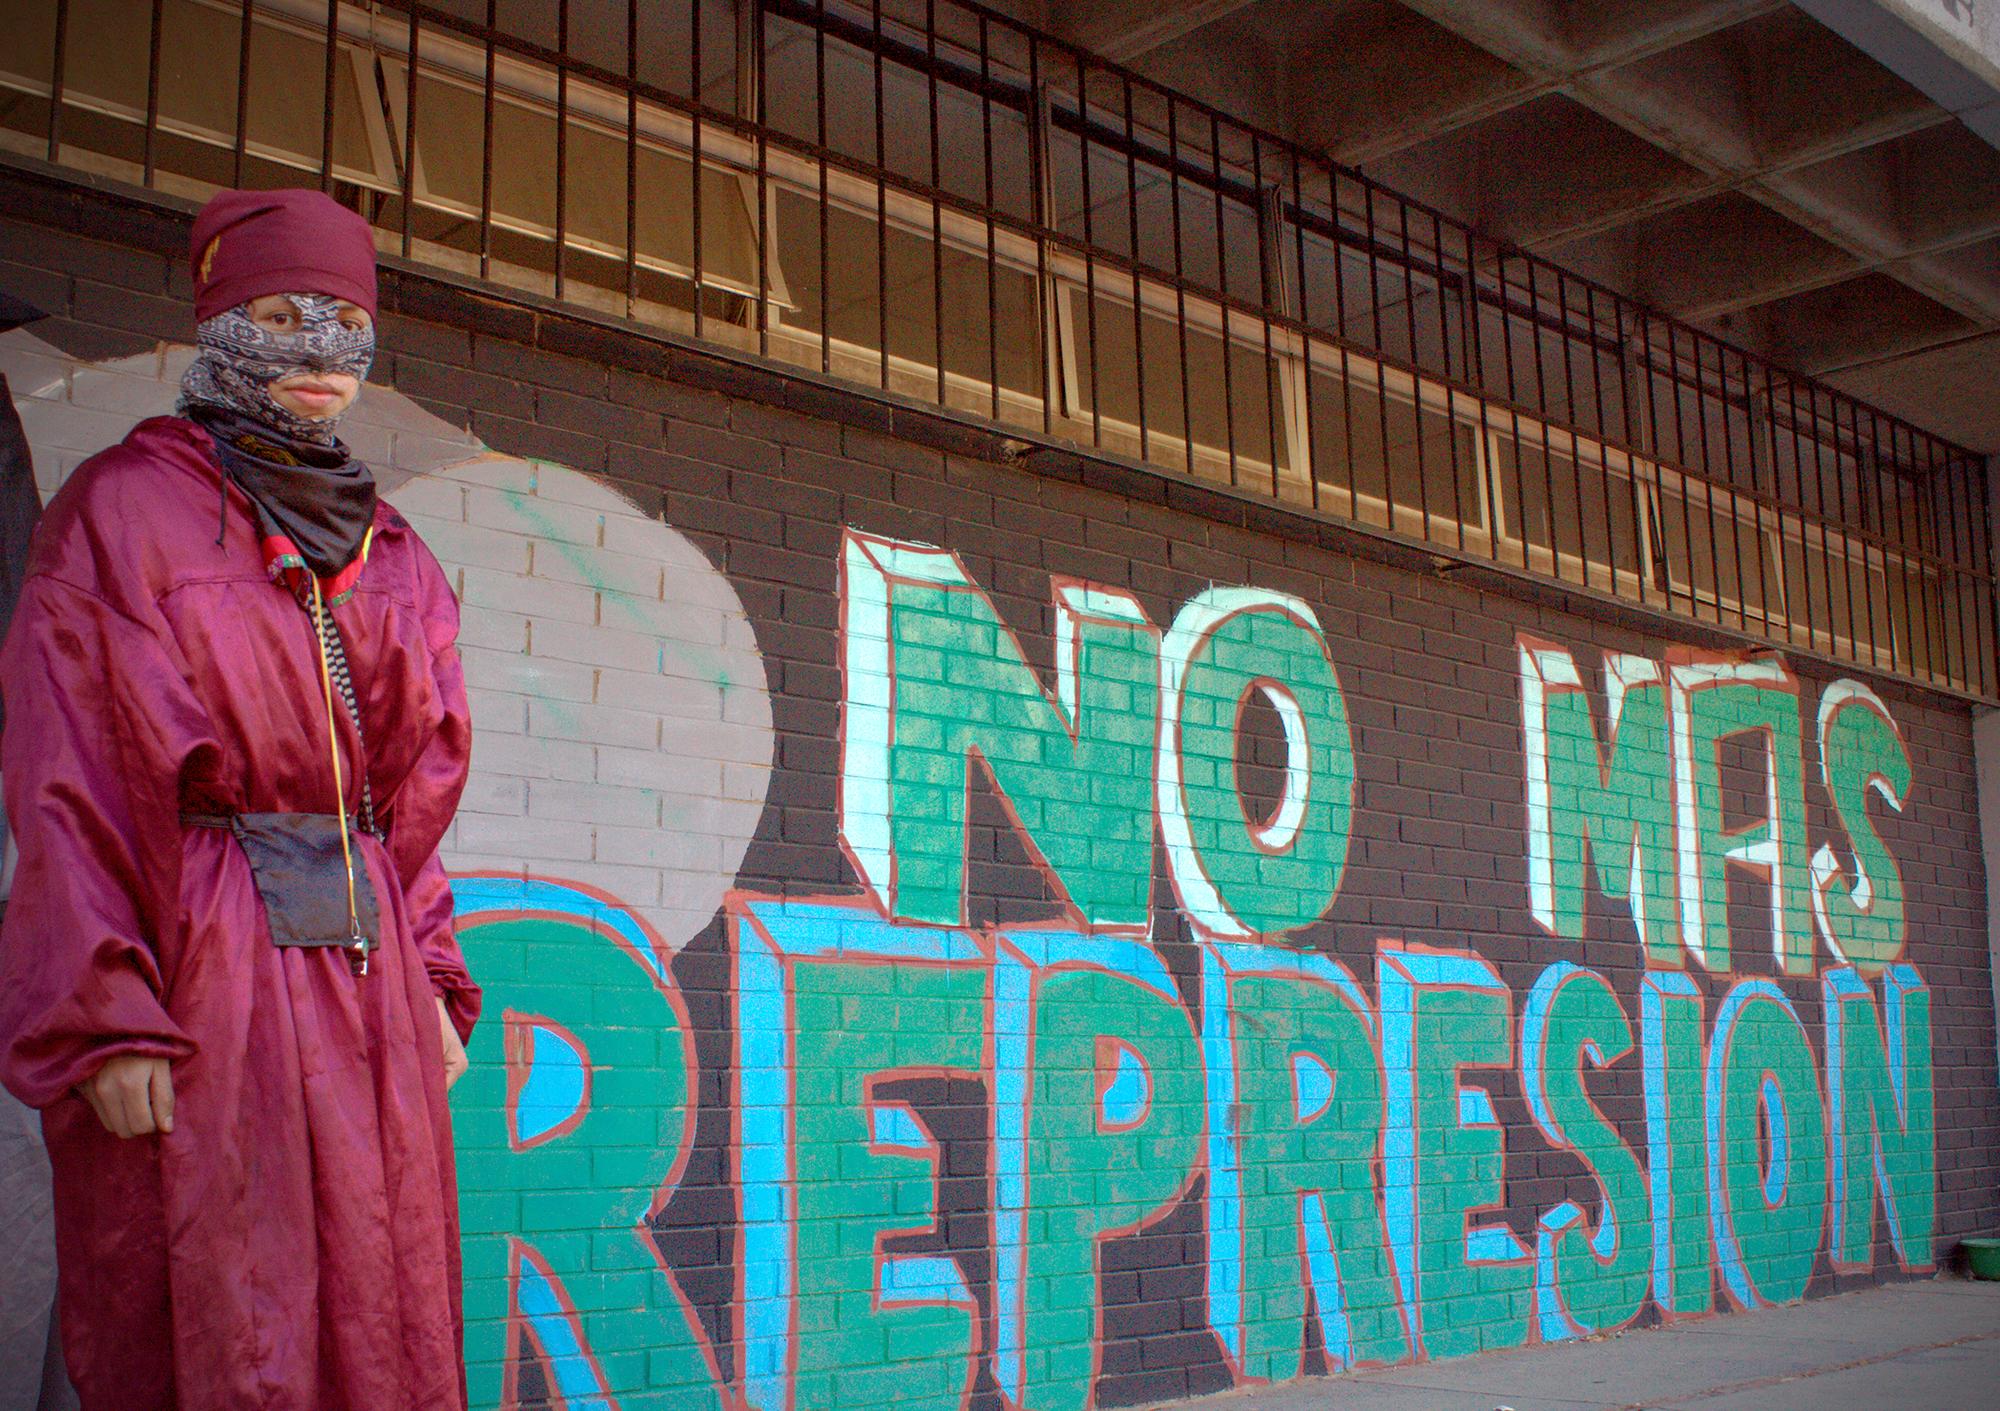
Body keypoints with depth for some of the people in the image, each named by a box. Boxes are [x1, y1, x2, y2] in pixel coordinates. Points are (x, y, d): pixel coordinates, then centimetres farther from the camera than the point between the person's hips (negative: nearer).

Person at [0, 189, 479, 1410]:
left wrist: (428, 979, 9)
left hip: (363, 967, 6)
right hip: (197, 971, -5)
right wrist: (105, 1017, -16)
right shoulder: (123, 509, -1)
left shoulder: (390, 552, 16)